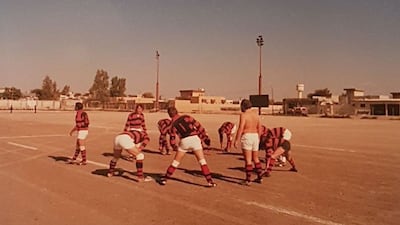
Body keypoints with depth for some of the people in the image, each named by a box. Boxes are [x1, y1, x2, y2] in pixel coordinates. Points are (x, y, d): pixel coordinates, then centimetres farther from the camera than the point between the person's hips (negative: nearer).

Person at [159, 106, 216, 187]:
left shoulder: (172, 124, 13)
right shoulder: (186, 117, 12)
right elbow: (198, 126, 7)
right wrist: (205, 137, 11)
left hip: (184, 141, 1)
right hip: (194, 138, 0)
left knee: (176, 161, 16)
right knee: (202, 160, 3)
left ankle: (165, 179, 22)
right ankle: (209, 181, -3)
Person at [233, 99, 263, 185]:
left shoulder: (243, 115, -10)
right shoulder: (256, 114, 10)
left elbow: (240, 128, -17)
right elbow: (259, 128, 16)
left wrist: (236, 140, -13)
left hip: (247, 136, -7)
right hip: (255, 136, 7)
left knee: (248, 160, -3)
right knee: (256, 159, 17)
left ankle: (248, 180, 0)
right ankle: (260, 177, 22)